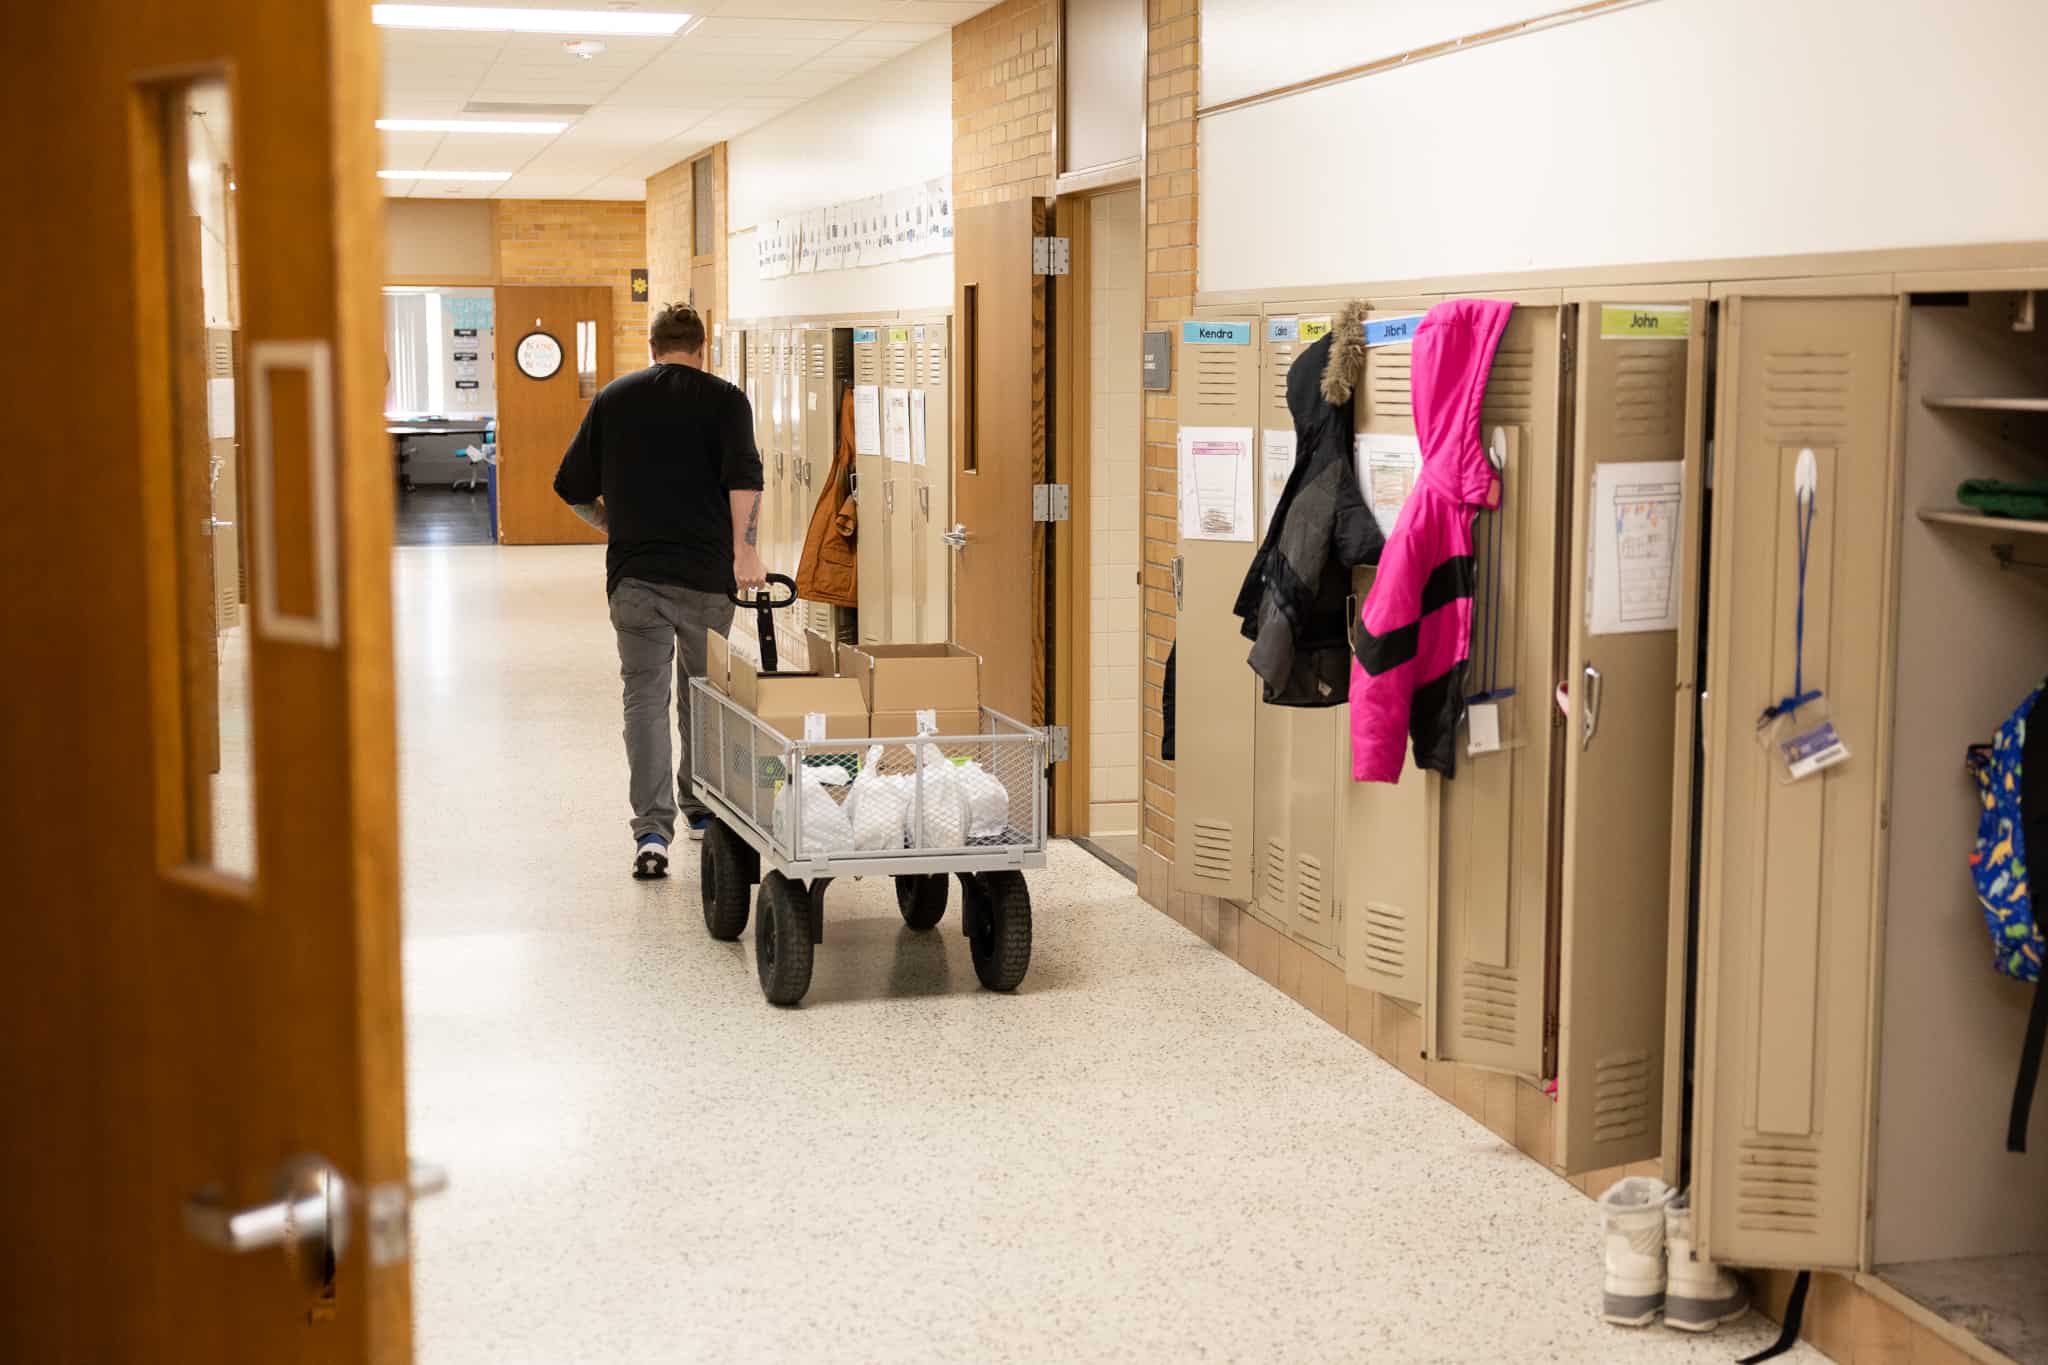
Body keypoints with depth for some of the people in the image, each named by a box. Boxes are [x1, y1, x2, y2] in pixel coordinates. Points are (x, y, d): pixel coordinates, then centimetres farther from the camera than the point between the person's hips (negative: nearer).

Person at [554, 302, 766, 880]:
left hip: (634, 573, 1)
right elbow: (743, 478, -14)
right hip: (706, 574, -1)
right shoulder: (723, 399, 2)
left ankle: (652, 829, -11)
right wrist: (744, 551, -17)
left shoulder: (614, 398, 10)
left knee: (645, 696, 1)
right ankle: (701, 810, 28)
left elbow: (572, 486, 13)